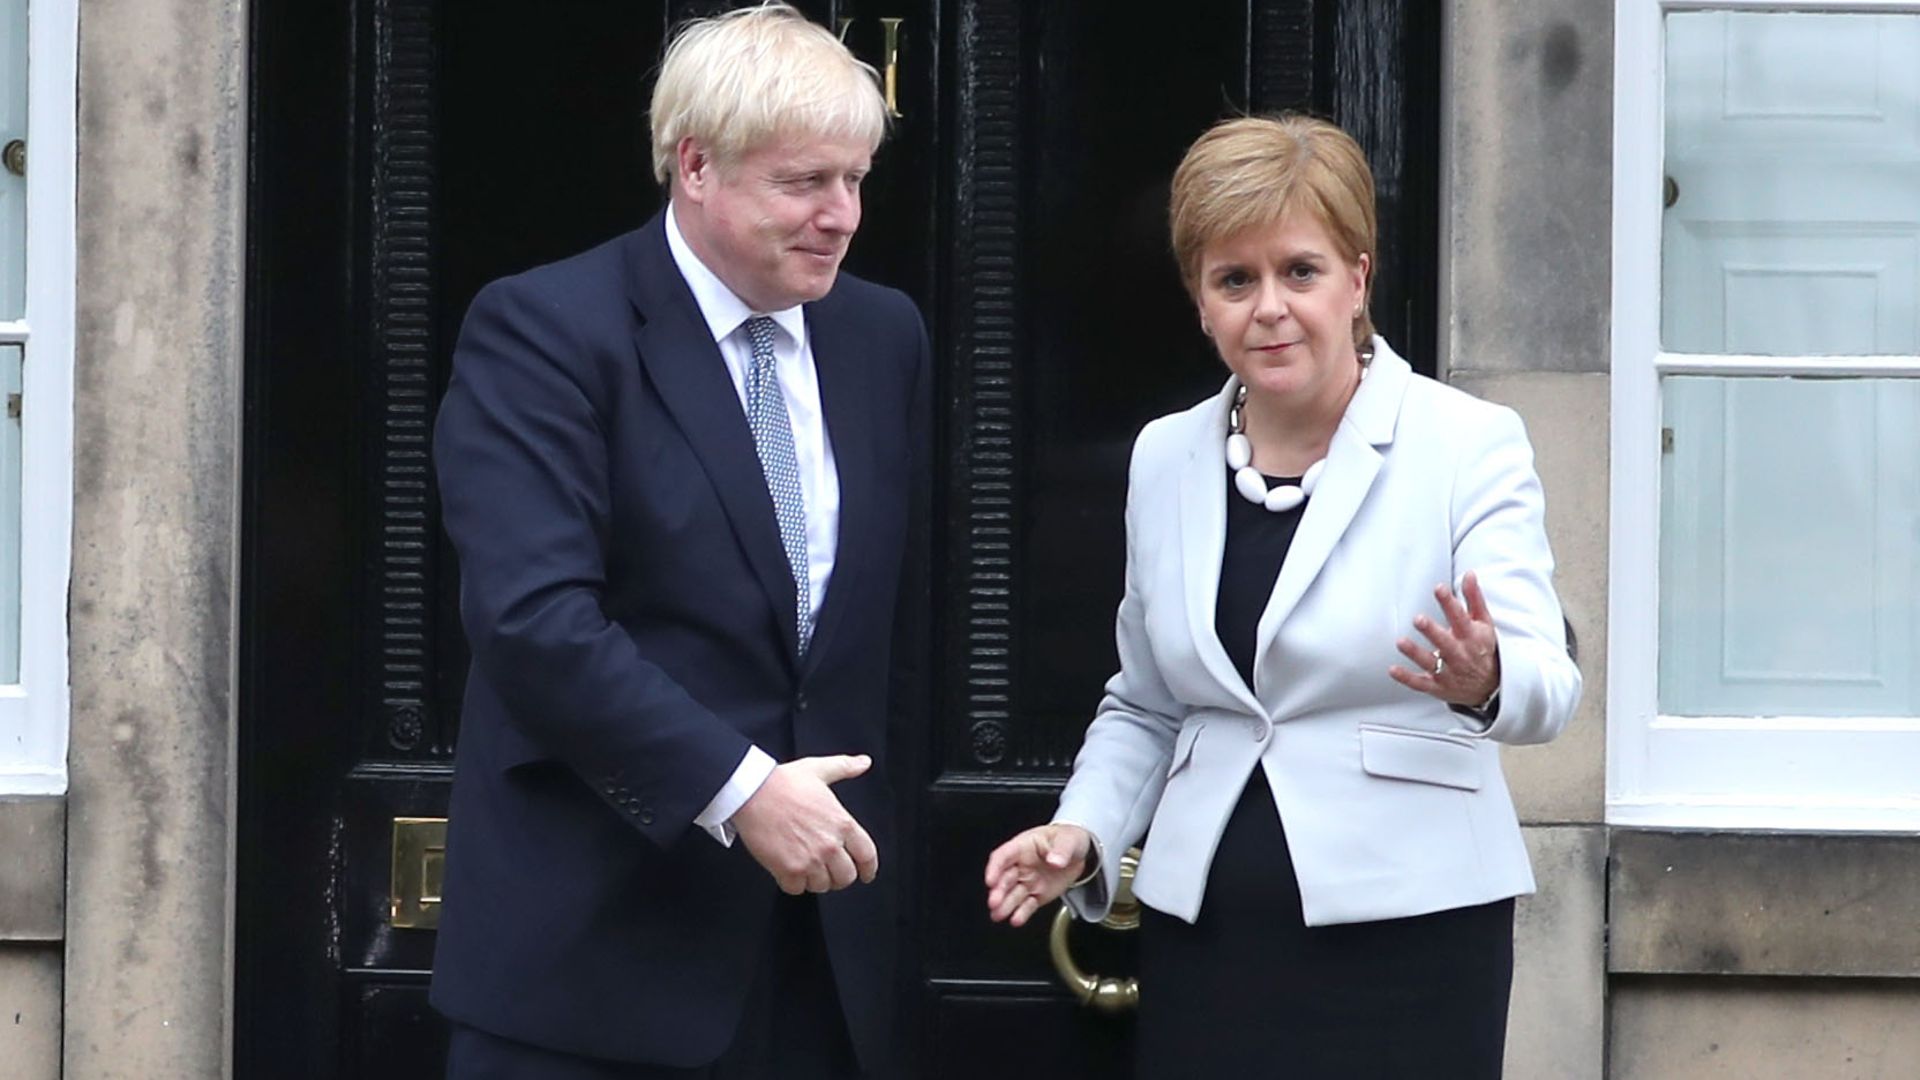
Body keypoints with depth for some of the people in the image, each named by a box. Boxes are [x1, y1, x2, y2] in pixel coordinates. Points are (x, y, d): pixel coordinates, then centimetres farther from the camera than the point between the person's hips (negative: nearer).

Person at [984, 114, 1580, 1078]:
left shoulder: (1469, 445, -5)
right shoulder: (1165, 459, 9)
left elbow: (1547, 684, -16)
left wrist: (1485, 680, -38)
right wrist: (1084, 833, 2)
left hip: (1404, 935, -4)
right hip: (1205, 932, 4)